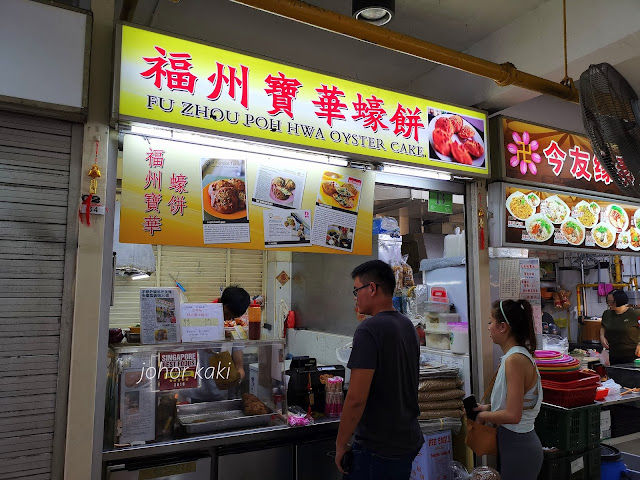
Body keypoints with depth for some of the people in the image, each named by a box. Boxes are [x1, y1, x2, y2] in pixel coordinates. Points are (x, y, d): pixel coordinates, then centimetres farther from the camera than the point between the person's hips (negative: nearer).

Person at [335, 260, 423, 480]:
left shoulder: (368, 330, -20)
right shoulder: (408, 326, 6)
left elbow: (356, 399, -23)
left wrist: (341, 443, -12)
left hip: (378, 449, -8)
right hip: (409, 441, 8)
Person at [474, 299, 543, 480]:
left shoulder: (515, 360, -23)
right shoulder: (519, 355, 5)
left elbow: (512, 415, -25)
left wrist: (484, 415, -11)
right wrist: (489, 408, 8)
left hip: (518, 446, -9)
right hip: (513, 440, 9)